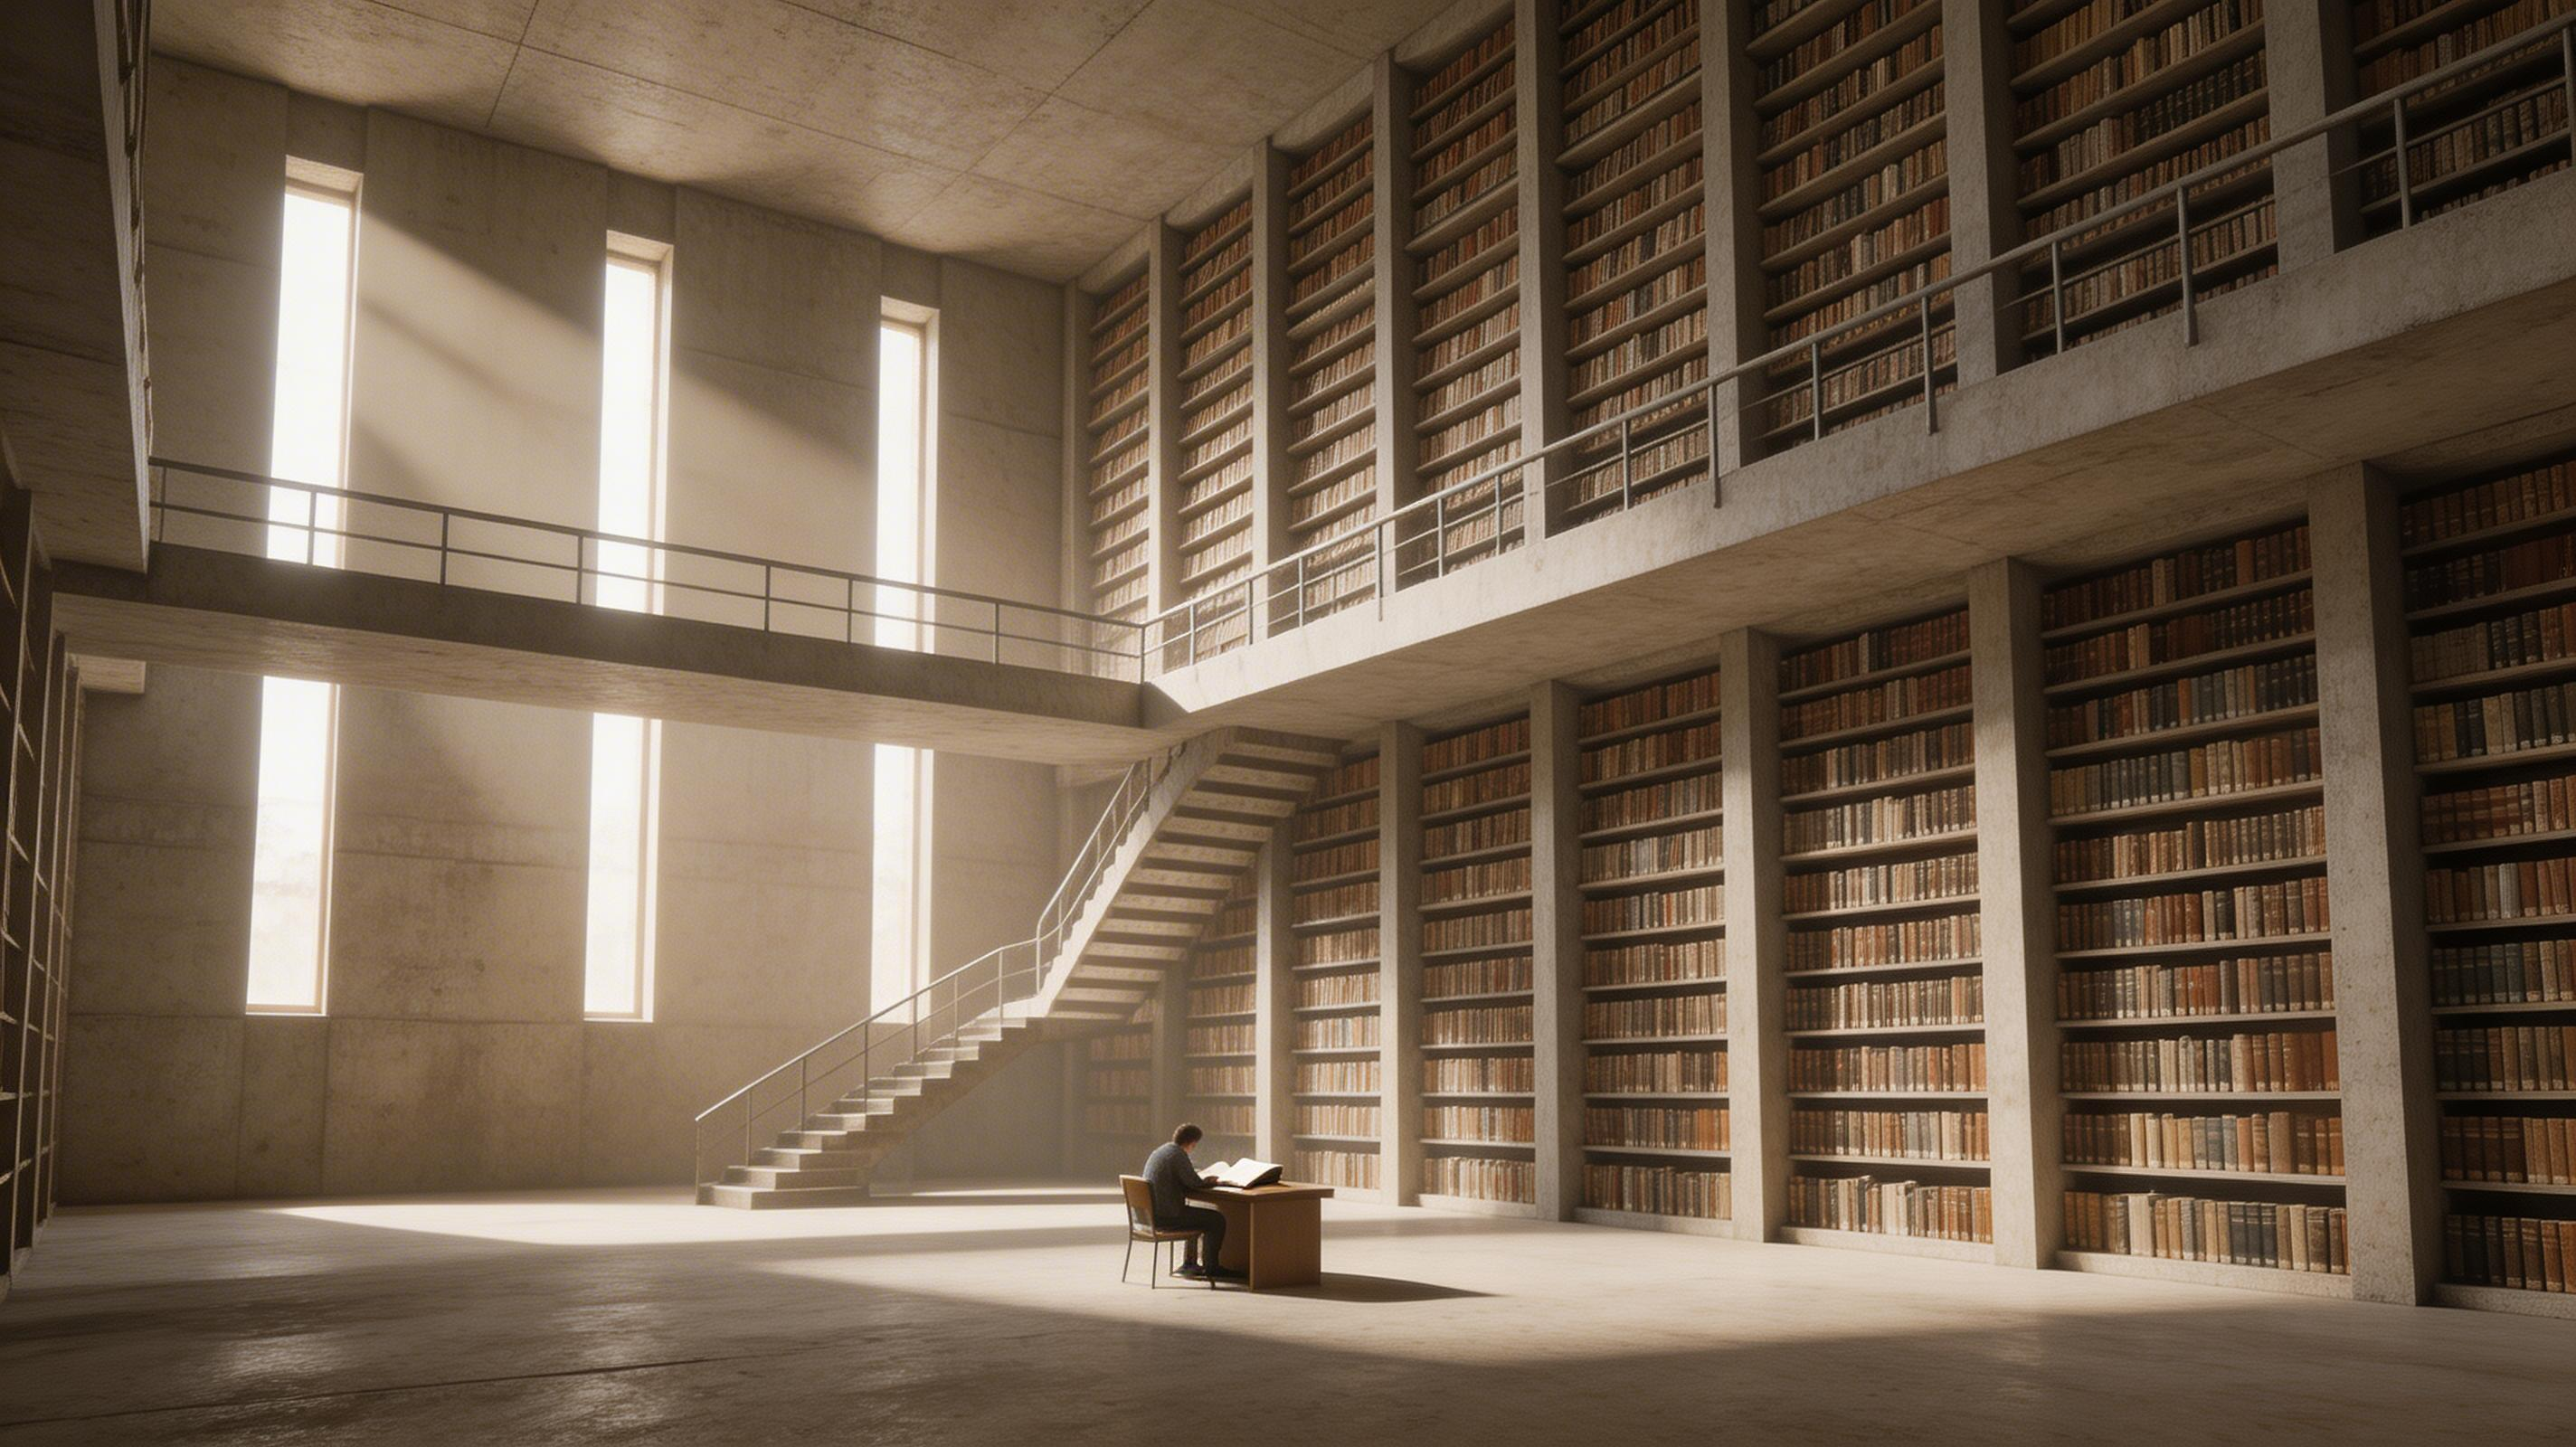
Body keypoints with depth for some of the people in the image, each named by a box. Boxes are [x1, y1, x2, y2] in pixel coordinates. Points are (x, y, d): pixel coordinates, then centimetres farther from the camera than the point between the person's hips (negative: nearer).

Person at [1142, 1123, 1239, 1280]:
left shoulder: (1159, 1151, 15)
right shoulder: (1178, 1154, -15)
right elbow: (1194, 1183, -18)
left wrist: (1204, 1180, 13)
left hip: (1151, 1213, 10)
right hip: (1166, 1216, -10)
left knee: (1194, 1215, 32)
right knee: (1217, 1219, -1)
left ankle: (1189, 1264, 34)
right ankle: (1211, 1267, 9)